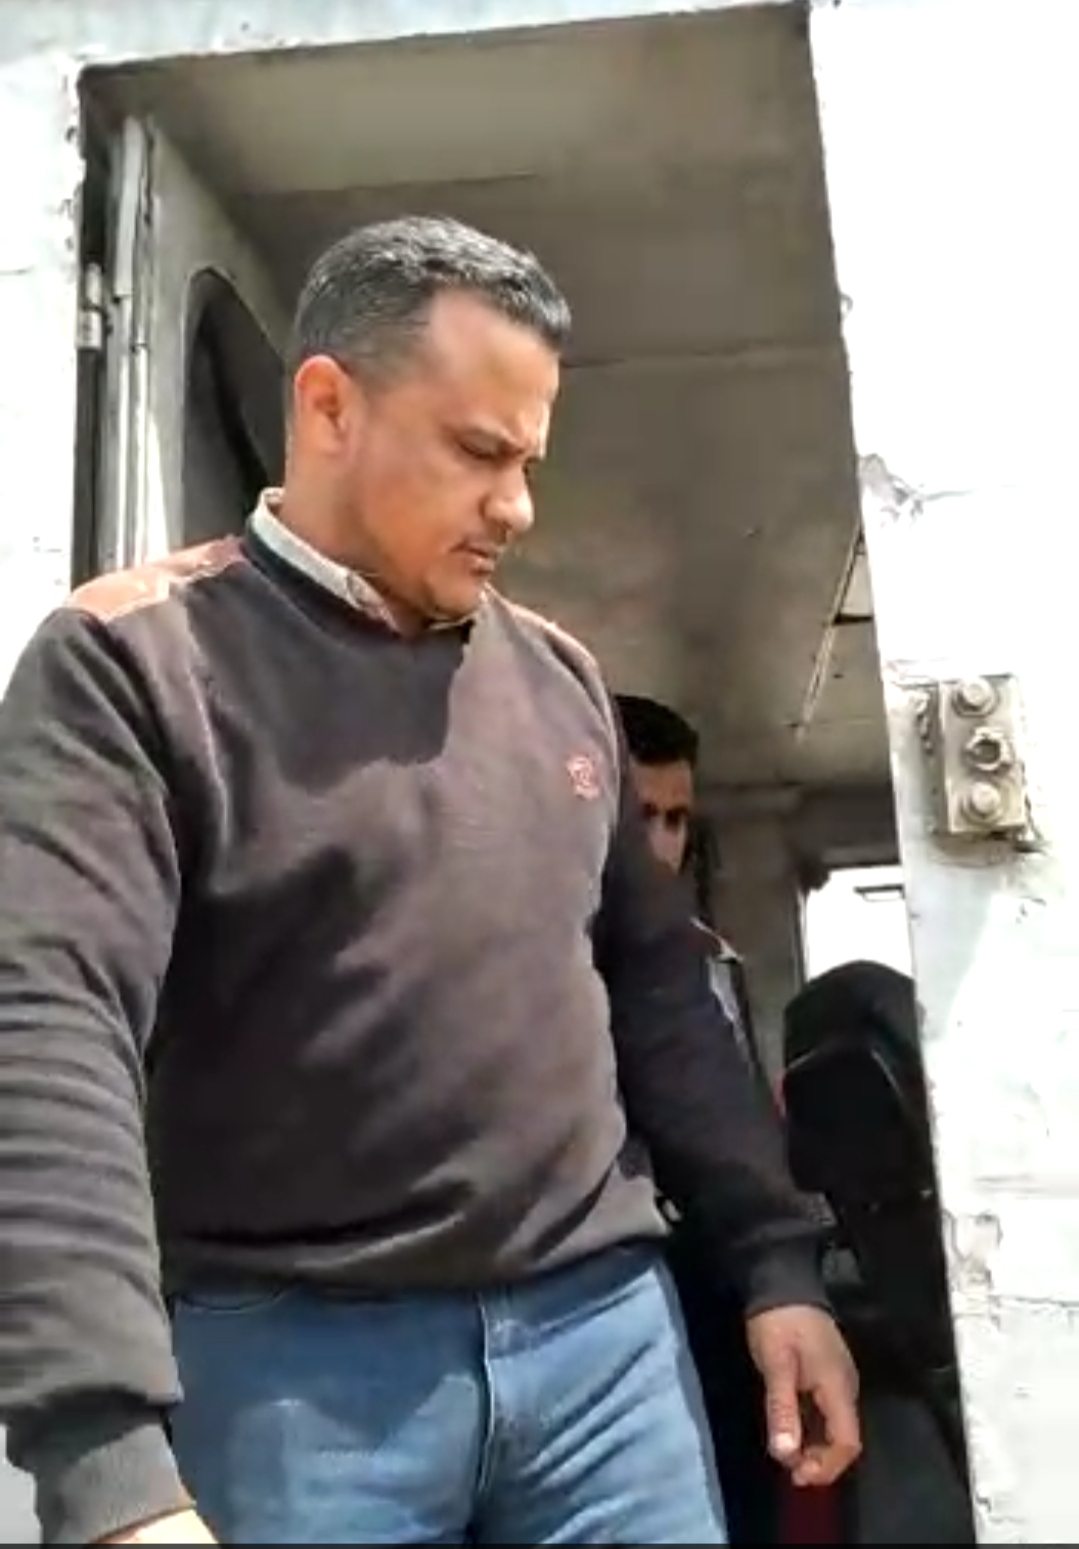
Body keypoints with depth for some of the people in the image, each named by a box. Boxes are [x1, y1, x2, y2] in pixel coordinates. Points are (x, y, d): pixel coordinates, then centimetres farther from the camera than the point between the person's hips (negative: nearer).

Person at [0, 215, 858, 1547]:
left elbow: (652, 981, 13)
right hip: (294, 1358, -4)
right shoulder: (130, 659, -8)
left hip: (603, 1324, 5)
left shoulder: (559, 677, 9)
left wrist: (774, 1259, 10)